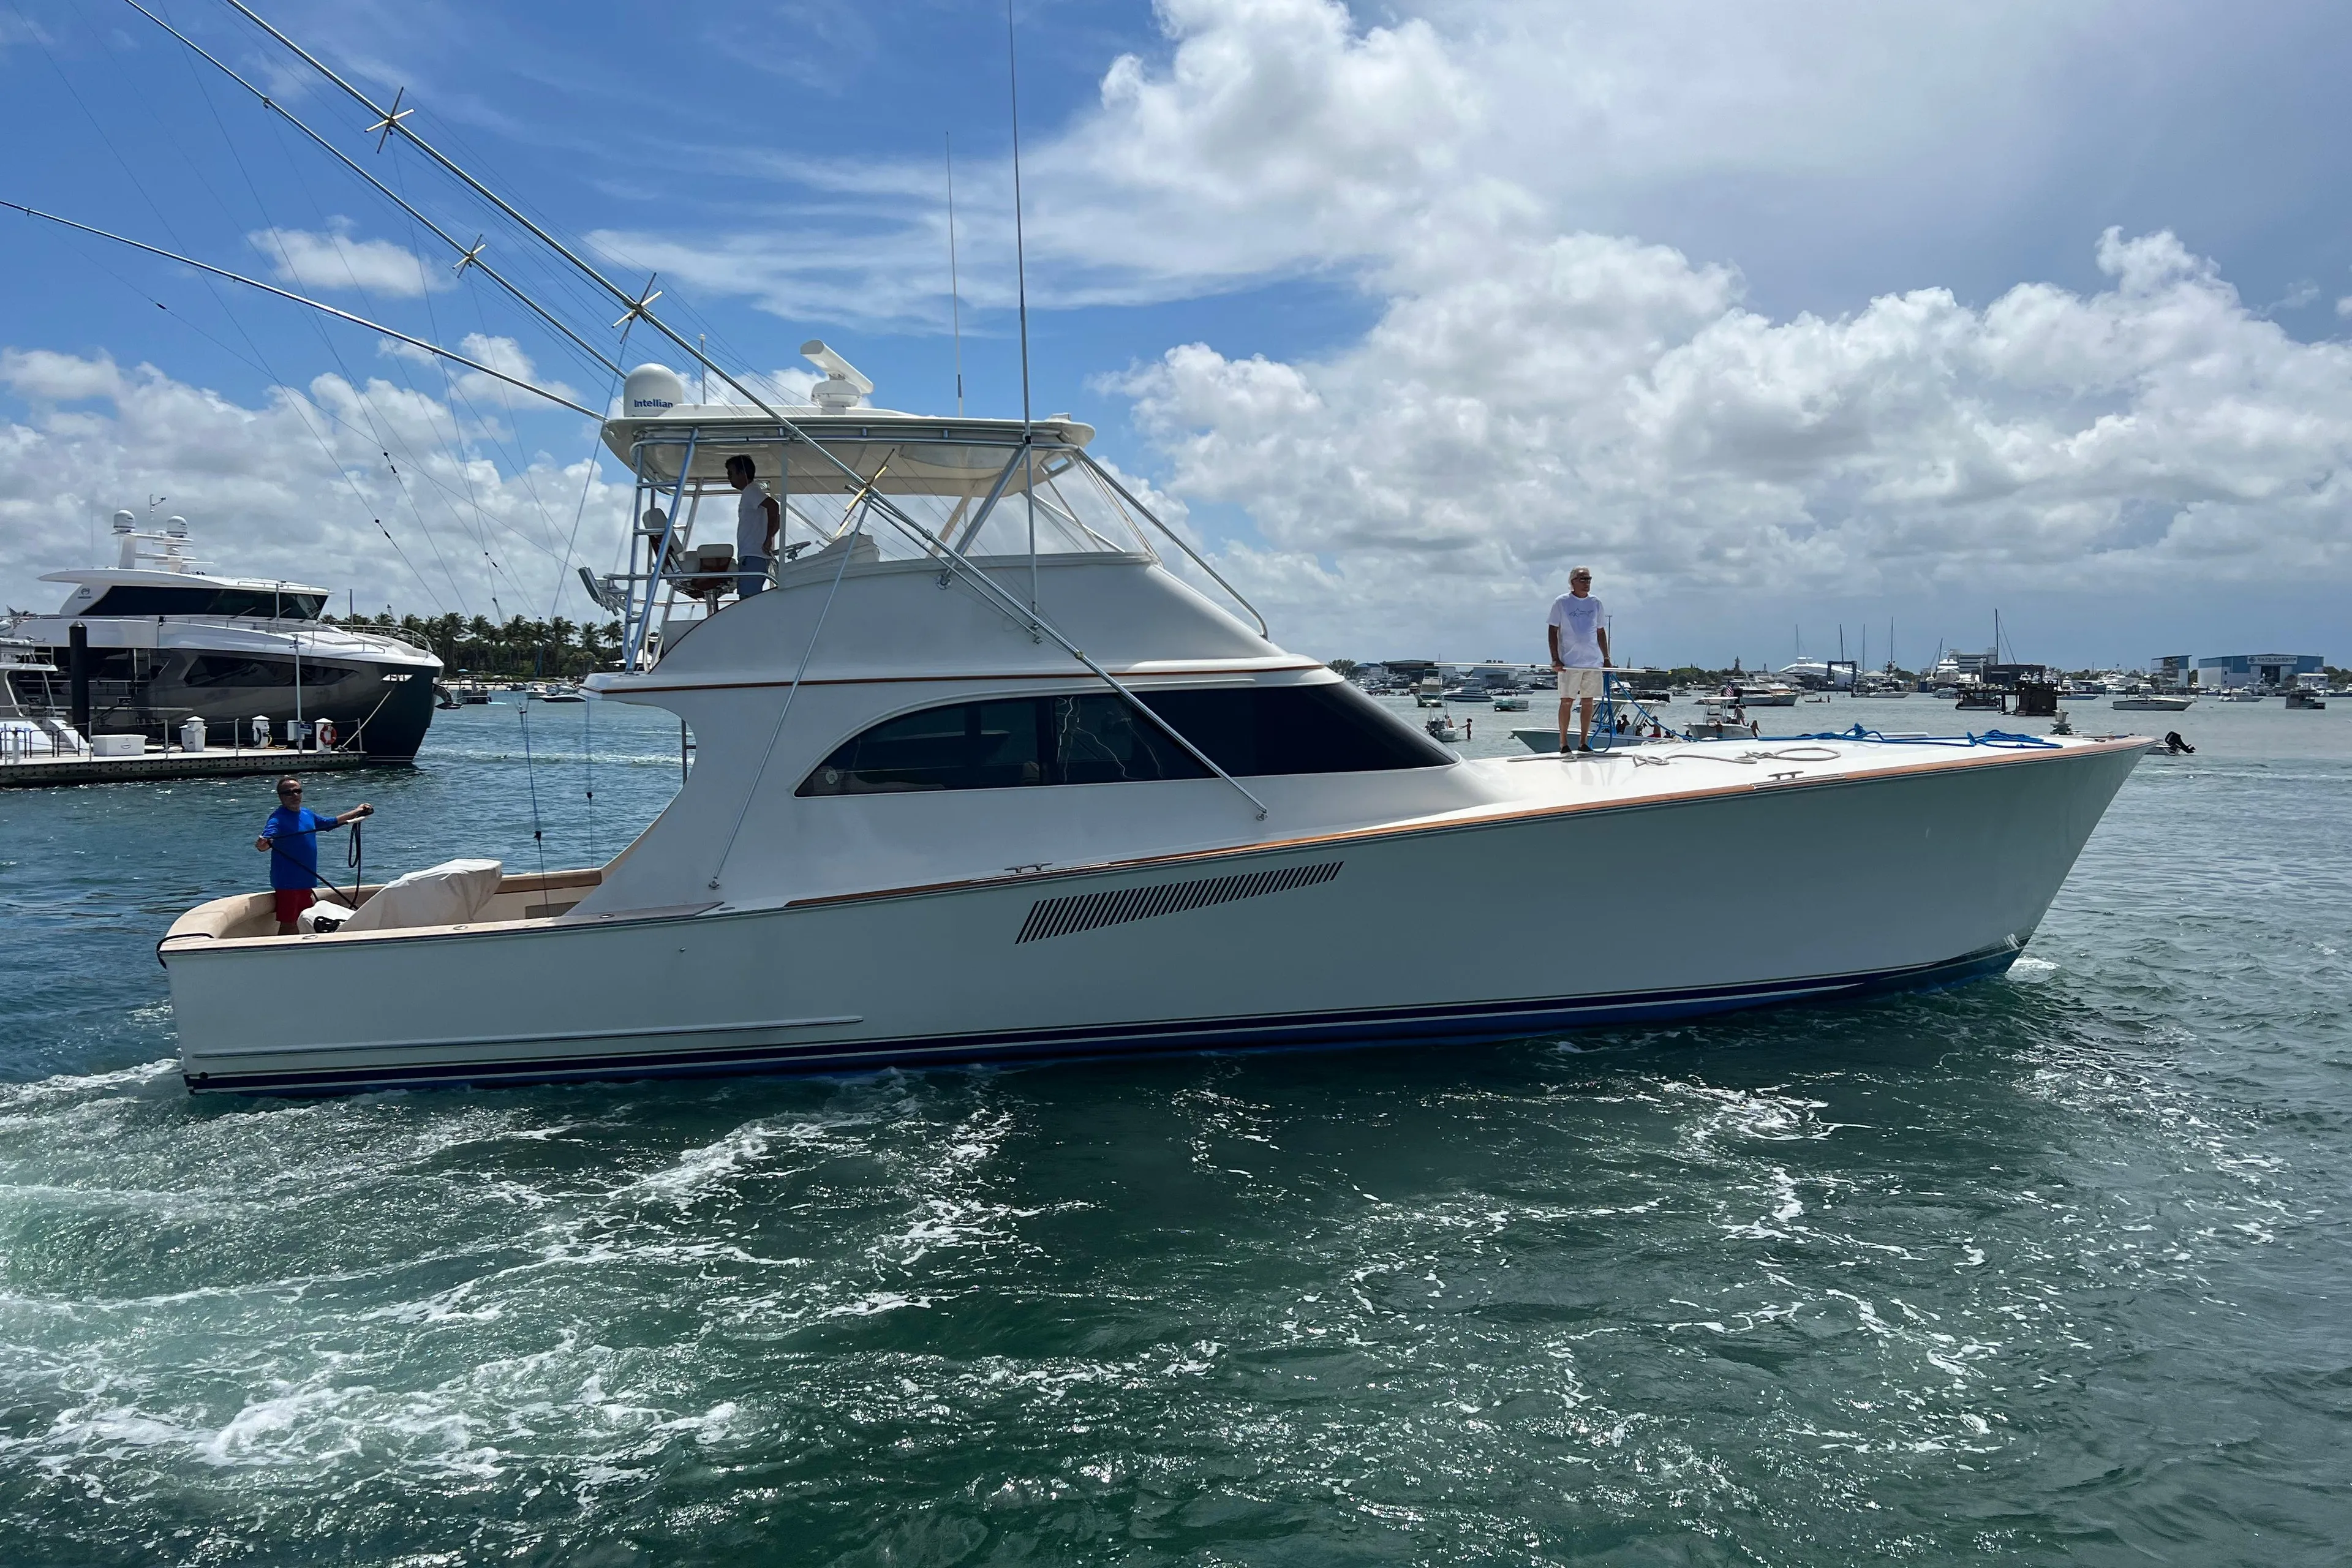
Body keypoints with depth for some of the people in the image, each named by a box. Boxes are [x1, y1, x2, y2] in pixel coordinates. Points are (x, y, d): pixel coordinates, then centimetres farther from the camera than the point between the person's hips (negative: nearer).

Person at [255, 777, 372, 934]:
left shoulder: (307, 814, 9)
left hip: (305, 881, 8)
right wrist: (263, 845, -54)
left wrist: (356, 812, 31)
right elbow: (267, 840, -31)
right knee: (287, 925, -6)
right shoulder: (278, 819, -15)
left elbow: (330, 823, 27)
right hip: (286, 883, -8)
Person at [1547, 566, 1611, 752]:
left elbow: (1601, 632, 18)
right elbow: (1553, 631, -1)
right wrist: (1555, 659, -9)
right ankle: (1563, 744, 2)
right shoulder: (1561, 602, 0)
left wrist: (1606, 658, 12)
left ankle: (1583, 743, 13)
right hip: (1569, 662, -4)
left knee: (1588, 702, 6)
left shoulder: (1595, 603, 11)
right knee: (1567, 701, -4)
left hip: (1594, 661, 4)